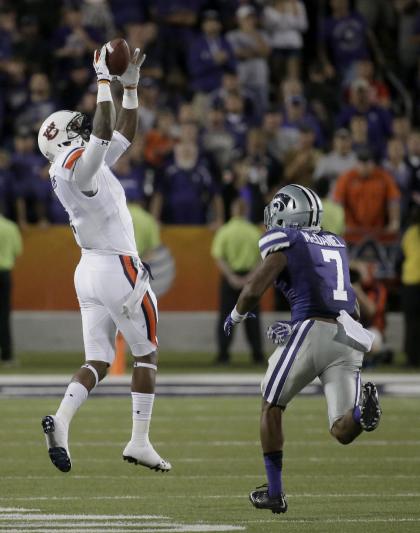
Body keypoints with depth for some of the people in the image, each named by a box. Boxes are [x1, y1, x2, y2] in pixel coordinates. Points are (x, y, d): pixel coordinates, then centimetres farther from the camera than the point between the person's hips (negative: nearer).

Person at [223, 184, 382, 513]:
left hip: (313, 332, -5)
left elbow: (254, 290, -4)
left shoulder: (286, 243, 2)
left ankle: (275, 492, 21)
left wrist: (236, 316, 17)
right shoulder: (336, 245, 24)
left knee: (272, 406, 18)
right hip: (350, 335, 5)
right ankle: (363, 408, -31)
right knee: (343, 431, 3)